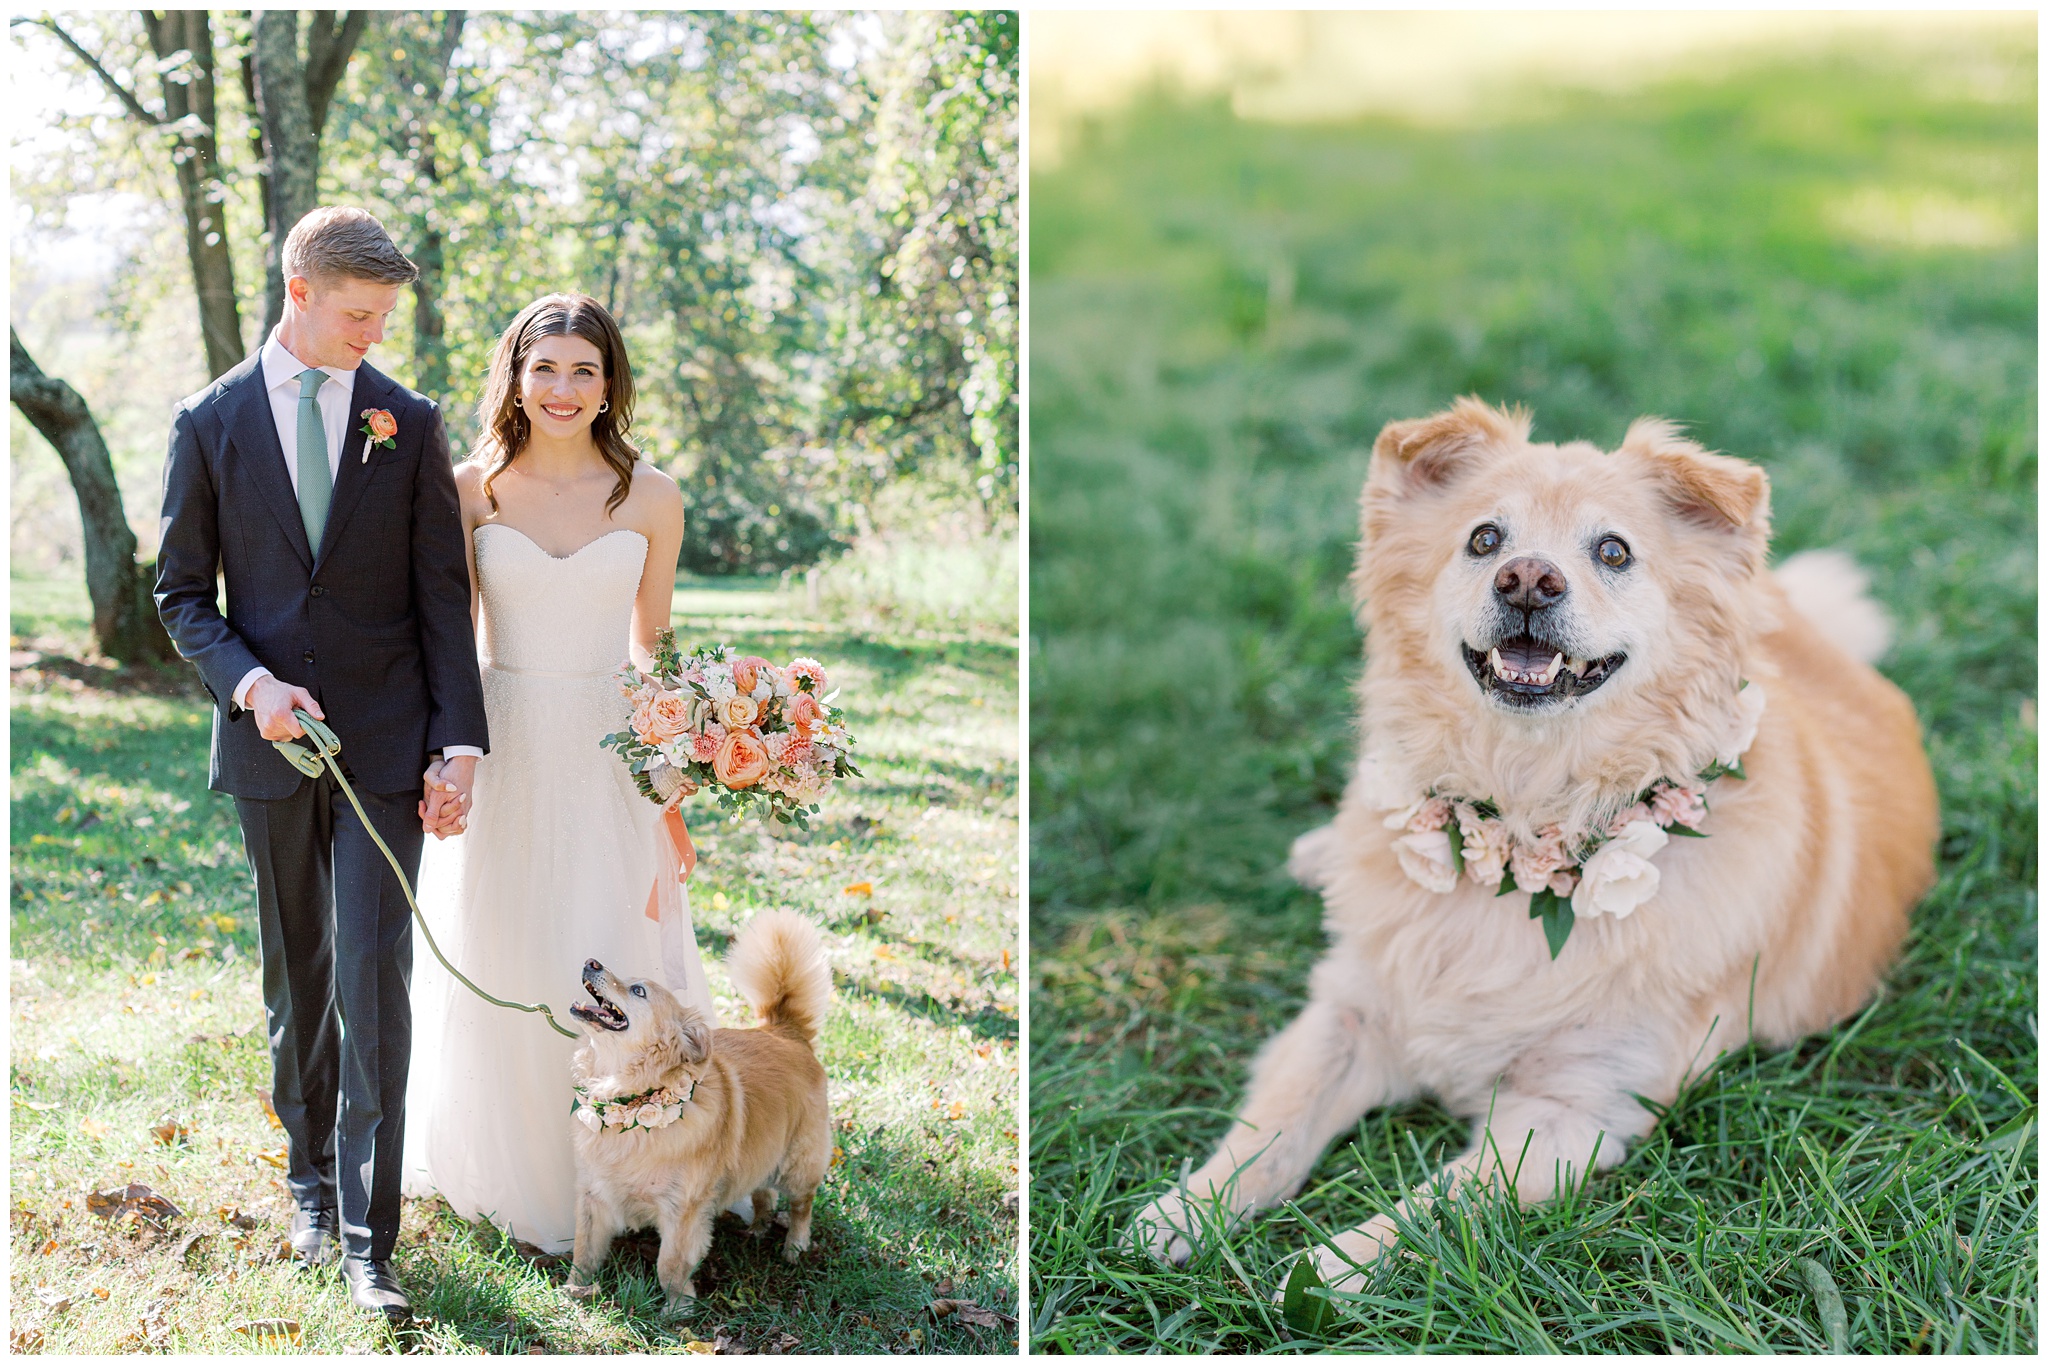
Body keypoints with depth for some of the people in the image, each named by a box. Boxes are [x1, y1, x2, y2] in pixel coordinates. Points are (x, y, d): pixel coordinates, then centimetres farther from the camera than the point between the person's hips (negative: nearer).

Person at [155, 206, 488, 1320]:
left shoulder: (410, 424, 2)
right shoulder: (211, 423, 3)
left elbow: (442, 594, 1)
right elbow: (181, 593, 6)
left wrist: (460, 739, -6)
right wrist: (249, 683, -13)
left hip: (385, 746, -1)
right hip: (270, 744, 1)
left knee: (373, 979, -7)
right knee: (295, 980, 13)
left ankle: (367, 1235, -2)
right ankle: (311, 1182, 30)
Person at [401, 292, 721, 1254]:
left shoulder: (651, 496, -1)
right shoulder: (470, 488, -2)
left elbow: (650, 644, 8)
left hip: (608, 757, 0)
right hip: (501, 755, 0)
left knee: (612, 962, 3)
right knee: (500, 966, 10)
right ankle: (507, 1167, 30)